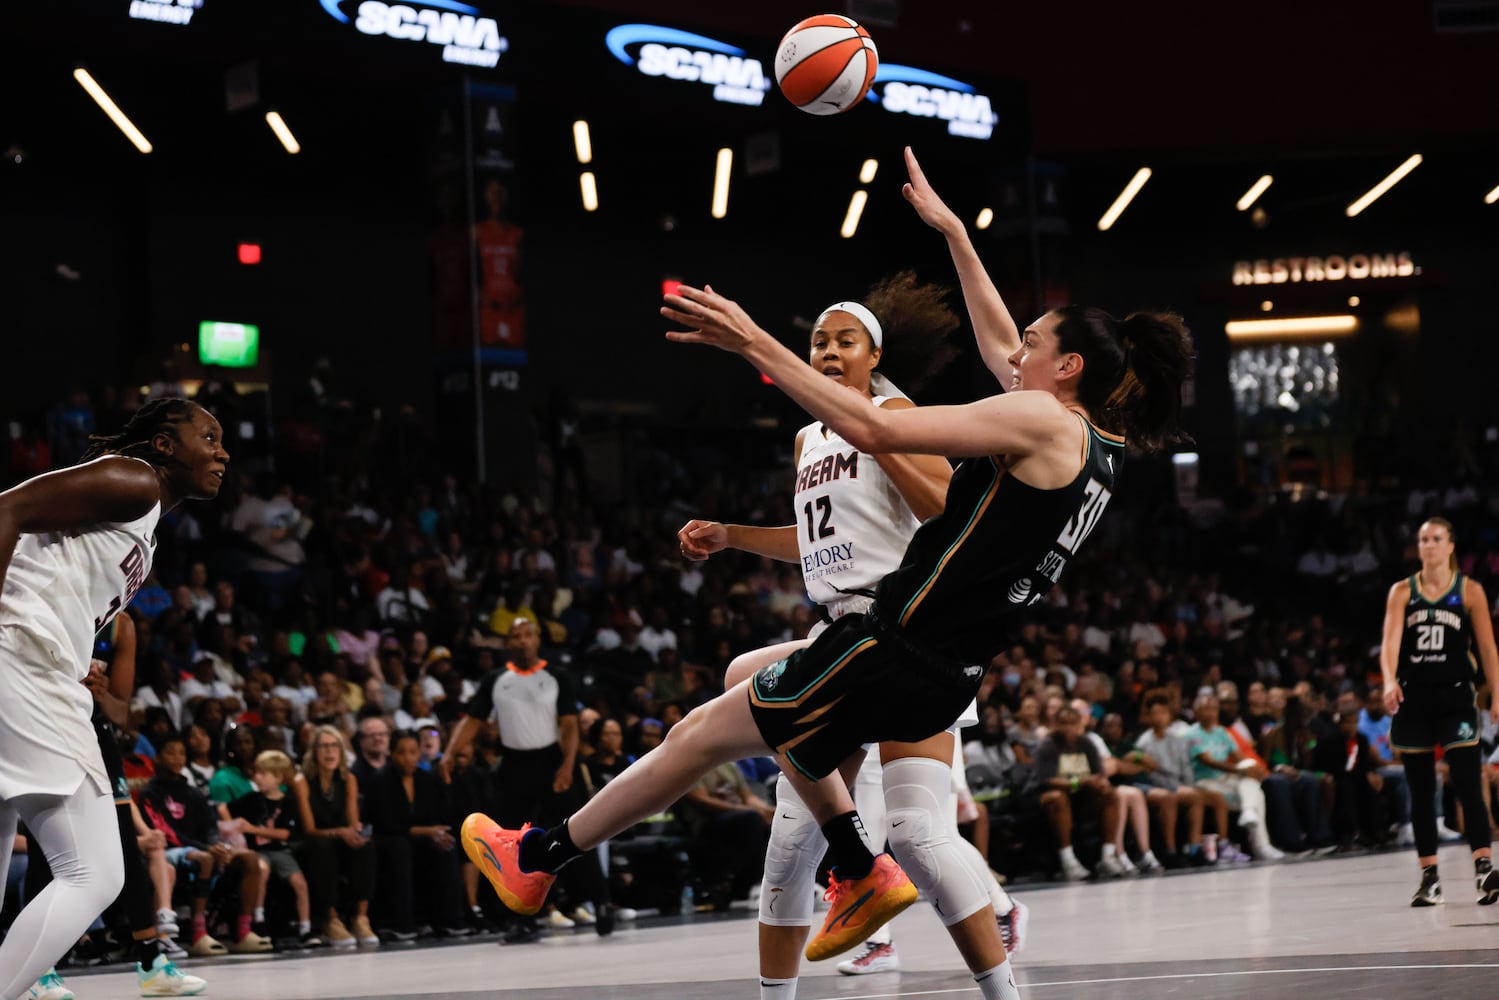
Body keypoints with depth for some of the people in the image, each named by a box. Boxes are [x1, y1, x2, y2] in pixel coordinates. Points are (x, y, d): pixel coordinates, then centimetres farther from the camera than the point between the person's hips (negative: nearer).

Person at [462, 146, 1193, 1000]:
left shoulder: (1043, 420, -14)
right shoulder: (1100, 449, 12)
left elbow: (872, 429, -20)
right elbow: (1000, 355, 29)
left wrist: (755, 343, -16)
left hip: (896, 649, -9)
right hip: (950, 674, 9)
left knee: (707, 732, 5)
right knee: (754, 680, 28)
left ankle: (537, 859, 16)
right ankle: (865, 874, 21)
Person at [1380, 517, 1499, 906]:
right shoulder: (1402, 592, 5)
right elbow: (1390, 641, -7)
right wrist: (1390, 681, -25)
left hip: (1455, 697, -2)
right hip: (1413, 697, 2)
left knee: (1468, 784, -12)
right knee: (1420, 792, 5)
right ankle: (1429, 877, 10)